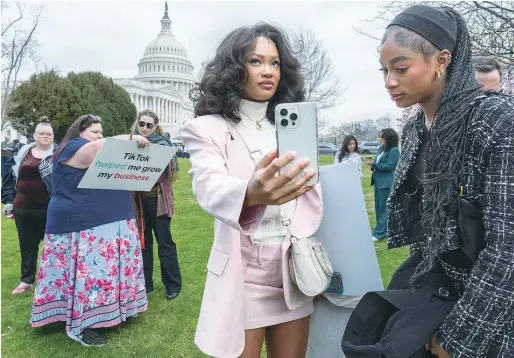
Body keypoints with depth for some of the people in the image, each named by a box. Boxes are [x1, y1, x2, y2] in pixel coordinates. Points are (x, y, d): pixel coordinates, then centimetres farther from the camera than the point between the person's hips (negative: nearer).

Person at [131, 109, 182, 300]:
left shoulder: (162, 143, -2)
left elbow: (167, 168, -14)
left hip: (158, 199, -3)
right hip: (139, 199, 4)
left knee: (164, 241, 2)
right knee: (143, 241, 11)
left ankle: (173, 285, 14)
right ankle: (145, 283, 24)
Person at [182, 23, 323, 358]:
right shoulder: (207, 129, -8)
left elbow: (311, 192, 9)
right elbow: (210, 189, -27)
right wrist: (251, 195, -49)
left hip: (294, 274, 4)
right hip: (241, 277, -4)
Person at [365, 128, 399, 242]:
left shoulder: (394, 150, -11)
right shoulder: (382, 148, 12)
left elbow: (390, 166, -18)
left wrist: (374, 164, -17)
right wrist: (372, 164, -4)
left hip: (386, 182, -9)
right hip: (378, 180, 9)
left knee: (383, 207, -4)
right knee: (378, 207, 13)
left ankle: (380, 233, 1)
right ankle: (382, 230, 24)